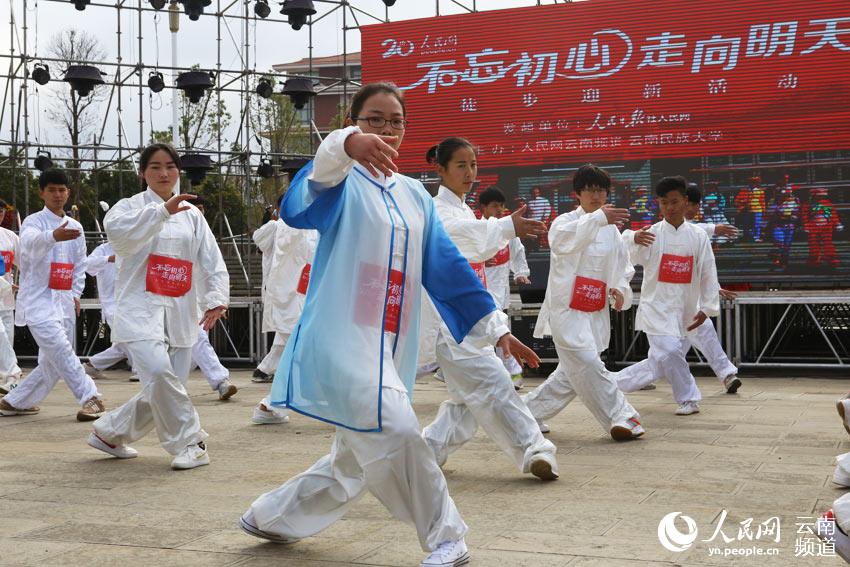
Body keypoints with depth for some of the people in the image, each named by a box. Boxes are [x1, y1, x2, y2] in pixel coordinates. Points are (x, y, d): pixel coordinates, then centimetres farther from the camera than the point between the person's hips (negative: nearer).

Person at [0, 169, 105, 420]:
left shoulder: (75, 227, 13)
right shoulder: (33, 222, -5)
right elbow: (31, 243, -30)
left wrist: (75, 294, 8)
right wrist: (54, 236, -51)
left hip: (64, 302, 6)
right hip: (38, 300, -6)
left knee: (52, 363, 8)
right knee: (61, 350, -22)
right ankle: (90, 397, -17)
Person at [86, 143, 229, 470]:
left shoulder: (191, 214, 14)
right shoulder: (131, 206, 2)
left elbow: (212, 262, 9)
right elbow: (116, 228, -23)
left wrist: (216, 299, -7)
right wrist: (163, 210, -31)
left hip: (180, 313, 5)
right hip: (140, 310, -5)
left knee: (159, 395, 4)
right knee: (159, 373, -28)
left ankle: (109, 433, 28)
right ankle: (190, 443, -11)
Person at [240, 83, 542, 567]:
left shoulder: (415, 195, 15)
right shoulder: (342, 179, -5)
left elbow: (447, 266, 16)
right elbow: (300, 206, -30)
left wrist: (494, 326, 11)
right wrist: (344, 148, -50)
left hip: (390, 350, 7)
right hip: (342, 341, -7)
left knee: (355, 462, 15)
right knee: (396, 432, -25)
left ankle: (270, 517, 34)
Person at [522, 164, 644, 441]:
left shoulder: (610, 228, 12)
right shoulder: (565, 222, -6)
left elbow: (623, 265, 19)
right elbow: (564, 239, -31)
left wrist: (619, 288, -4)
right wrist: (599, 218, -48)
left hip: (595, 312, 7)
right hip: (567, 310, -7)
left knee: (570, 373, 12)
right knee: (588, 365, -17)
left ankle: (529, 410, 27)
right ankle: (621, 417, -9)